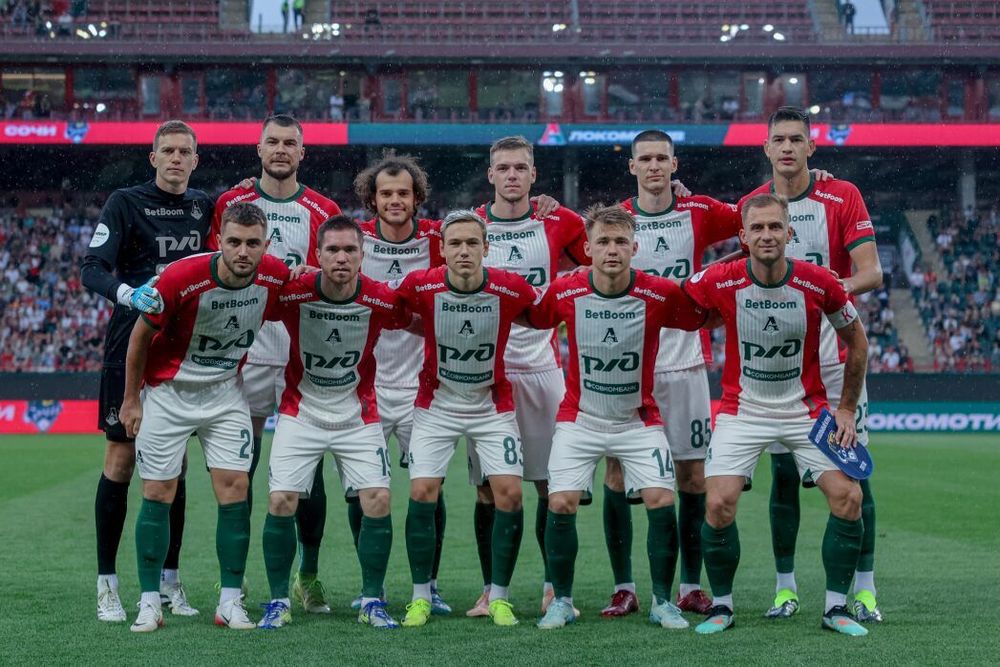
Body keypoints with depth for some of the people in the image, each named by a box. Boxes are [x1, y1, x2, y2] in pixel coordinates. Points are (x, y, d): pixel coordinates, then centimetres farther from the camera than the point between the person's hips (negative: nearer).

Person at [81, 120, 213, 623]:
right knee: (121, 459, -3)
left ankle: (169, 581, 15)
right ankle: (107, 584, 4)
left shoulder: (204, 206, 9)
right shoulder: (125, 203, -4)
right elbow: (91, 269, -14)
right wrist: (128, 293, -32)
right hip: (131, 349, -4)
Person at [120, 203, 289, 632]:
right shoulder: (180, 278, -26)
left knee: (235, 488, -6)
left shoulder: (276, 276, -17)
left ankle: (230, 602, 2)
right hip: (167, 391, -2)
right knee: (157, 494, -2)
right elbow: (141, 334, -10)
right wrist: (130, 400, -4)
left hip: (226, 392, 2)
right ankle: (150, 602, 6)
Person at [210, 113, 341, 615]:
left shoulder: (324, 212, 4)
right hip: (245, 350, 1)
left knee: (308, 469, 1)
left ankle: (308, 575, 11)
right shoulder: (231, 204, 7)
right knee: (238, 468, 3)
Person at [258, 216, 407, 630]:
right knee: (281, 502, -9)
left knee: (378, 501, -10)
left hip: (358, 416, 1)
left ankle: (372, 602, 6)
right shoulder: (291, 294, -19)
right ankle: (278, 601, 7)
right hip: (301, 413, -1)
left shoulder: (382, 300, -16)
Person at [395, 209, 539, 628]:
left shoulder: (512, 290, -18)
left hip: (493, 405, 0)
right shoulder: (420, 287, -18)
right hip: (436, 404, 0)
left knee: (509, 493, -9)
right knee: (422, 492, -9)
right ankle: (421, 596, 6)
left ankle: (499, 596, 6)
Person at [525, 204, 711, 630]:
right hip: (580, 418, 0)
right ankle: (561, 601, 9)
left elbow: (703, 318, -2)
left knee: (661, 501, -11)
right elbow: (531, 319, 6)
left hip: (639, 419, 0)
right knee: (561, 504, -9)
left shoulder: (661, 294, -16)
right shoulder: (564, 293, -13)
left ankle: (662, 602, 5)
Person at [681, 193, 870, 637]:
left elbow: (856, 338, 2)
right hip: (742, 410, -1)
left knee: (848, 497, -12)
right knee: (719, 504, -15)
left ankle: (836, 608, 4)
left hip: (806, 409, 1)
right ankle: (721, 605, 6)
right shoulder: (720, 282, -17)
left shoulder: (818, 283, -14)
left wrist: (847, 408, 2)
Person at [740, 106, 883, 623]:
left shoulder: (843, 197, -3)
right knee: (783, 473, 2)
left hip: (836, 352, -2)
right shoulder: (750, 206, 5)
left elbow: (871, 273, -10)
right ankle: (785, 588, 11)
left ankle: (865, 590, 3)